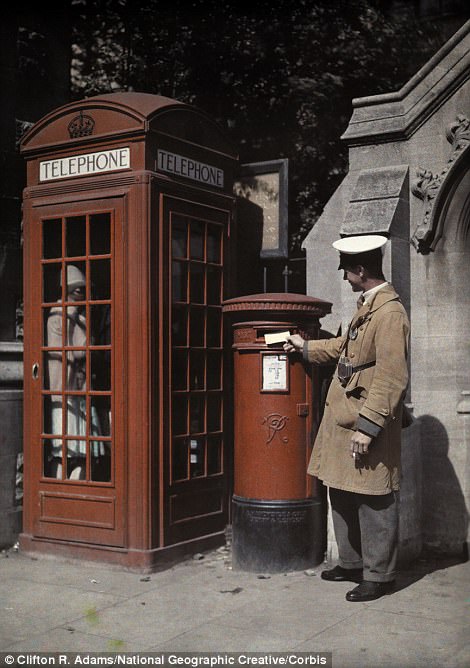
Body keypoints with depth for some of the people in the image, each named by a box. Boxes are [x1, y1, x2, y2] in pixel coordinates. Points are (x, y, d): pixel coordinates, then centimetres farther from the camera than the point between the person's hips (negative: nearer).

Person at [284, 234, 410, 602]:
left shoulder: (390, 312, -18)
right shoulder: (366, 305, 13)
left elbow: (391, 378, -23)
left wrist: (367, 426, -23)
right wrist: (305, 346, 34)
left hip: (368, 427, -10)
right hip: (342, 420, 10)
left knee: (374, 503, 1)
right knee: (342, 496, 17)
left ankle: (378, 575, 14)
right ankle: (352, 563, 31)